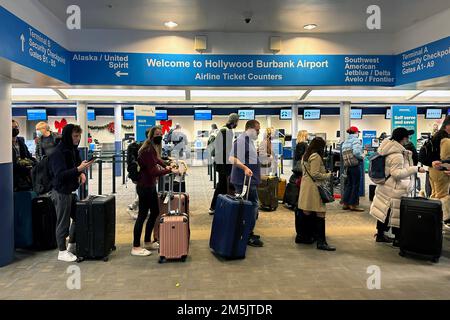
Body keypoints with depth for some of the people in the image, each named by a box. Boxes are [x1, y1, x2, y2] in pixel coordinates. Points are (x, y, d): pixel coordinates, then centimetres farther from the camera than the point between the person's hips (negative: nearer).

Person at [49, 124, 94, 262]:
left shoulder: (73, 150, 9)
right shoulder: (58, 153, -17)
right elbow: (59, 174, -23)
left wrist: (82, 173, 0)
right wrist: (78, 169, -30)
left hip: (71, 191, 8)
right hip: (61, 192, -8)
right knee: (63, 222, 2)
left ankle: (72, 245, 29)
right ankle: (62, 251, 16)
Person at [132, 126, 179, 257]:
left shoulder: (154, 149, 10)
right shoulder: (147, 150, -20)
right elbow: (154, 172, -26)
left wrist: (165, 167, 19)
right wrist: (169, 170, -29)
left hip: (150, 186, 10)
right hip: (145, 186, -10)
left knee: (155, 213, 16)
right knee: (142, 215, -4)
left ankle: (147, 242, 29)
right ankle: (136, 247, 6)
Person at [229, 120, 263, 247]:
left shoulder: (249, 141, 17)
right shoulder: (241, 140, -16)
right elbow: (232, 158, -27)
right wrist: (245, 168, -35)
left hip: (251, 180, 11)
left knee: (252, 206, 16)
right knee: (252, 206, -7)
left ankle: (248, 233, 28)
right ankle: (248, 236, 2)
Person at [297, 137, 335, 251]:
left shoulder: (305, 156, 16)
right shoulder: (316, 156, -13)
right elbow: (315, 174, -18)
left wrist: (324, 173, 21)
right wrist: (327, 175, -5)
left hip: (305, 185, 10)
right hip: (313, 187, -10)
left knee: (306, 212, 14)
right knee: (320, 213, -7)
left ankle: (302, 236, 22)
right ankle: (321, 242, -7)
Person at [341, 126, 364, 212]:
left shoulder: (345, 142, 13)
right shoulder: (356, 140, -10)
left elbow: (343, 153, 8)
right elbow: (356, 152, -24)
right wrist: (362, 157, -8)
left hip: (347, 165, 7)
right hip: (355, 165, -7)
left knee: (348, 184, 14)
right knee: (356, 185, 1)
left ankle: (345, 203, 17)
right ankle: (353, 205, 6)